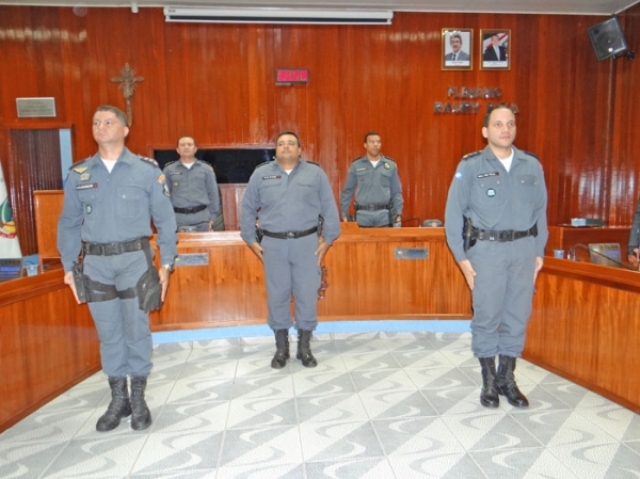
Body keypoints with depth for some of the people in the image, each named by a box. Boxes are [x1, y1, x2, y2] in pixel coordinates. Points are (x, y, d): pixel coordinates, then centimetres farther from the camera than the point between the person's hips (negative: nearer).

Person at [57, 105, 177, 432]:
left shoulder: (147, 170, -2)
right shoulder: (78, 174, 6)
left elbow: (165, 219, -1)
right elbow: (69, 224, 11)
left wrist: (166, 263, -4)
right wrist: (68, 267, 7)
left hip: (135, 259, -3)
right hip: (95, 262, 3)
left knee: (136, 331, 5)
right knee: (108, 334, 11)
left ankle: (138, 400, 21)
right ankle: (118, 400, 27)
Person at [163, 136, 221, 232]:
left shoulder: (206, 168, 7)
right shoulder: (169, 170, 6)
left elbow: (213, 194, 8)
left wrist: (212, 217, 3)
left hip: (202, 219, 1)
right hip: (178, 220, 0)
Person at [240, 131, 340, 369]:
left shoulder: (315, 173, 3)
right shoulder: (261, 174, 6)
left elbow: (329, 209, 4)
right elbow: (248, 209, 10)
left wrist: (327, 240, -1)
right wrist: (251, 240, 6)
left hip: (307, 243, 0)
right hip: (273, 244, 1)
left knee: (307, 295, 4)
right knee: (277, 296, 7)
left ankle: (304, 347, 20)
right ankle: (281, 347, 22)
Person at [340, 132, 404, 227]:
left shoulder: (391, 165, 6)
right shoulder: (356, 165, 4)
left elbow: (396, 192, 9)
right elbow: (347, 191, 8)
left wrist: (398, 213, 2)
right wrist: (344, 214, 4)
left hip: (384, 215, 1)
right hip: (363, 215, -1)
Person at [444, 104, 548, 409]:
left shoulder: (532, 165, 8)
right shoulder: (470, 166, -3)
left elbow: (540, 211, 11)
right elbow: (453, 213, -3)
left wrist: (539, 251, 8)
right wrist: (461, 257, -6)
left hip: (524, 249, 4)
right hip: (487, 249, -3)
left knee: (518, 316, 9)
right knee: (487, 315, 3)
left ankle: (507, 378, 25)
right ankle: (489, 381, 19)